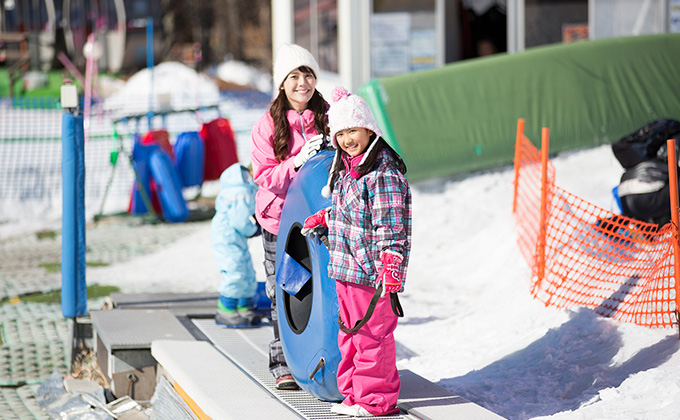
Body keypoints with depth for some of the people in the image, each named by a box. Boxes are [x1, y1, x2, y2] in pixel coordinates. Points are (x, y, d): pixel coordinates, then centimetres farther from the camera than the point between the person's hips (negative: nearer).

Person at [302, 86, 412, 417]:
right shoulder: (345, 169, 13)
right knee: (350, 333, 15)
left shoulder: (383, 173, -17)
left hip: (371, 272, -9)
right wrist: (322, 219, 32)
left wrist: (389, 271, -25)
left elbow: (389, 228, -21)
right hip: (345, 269, 9)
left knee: (372, 335, -2)